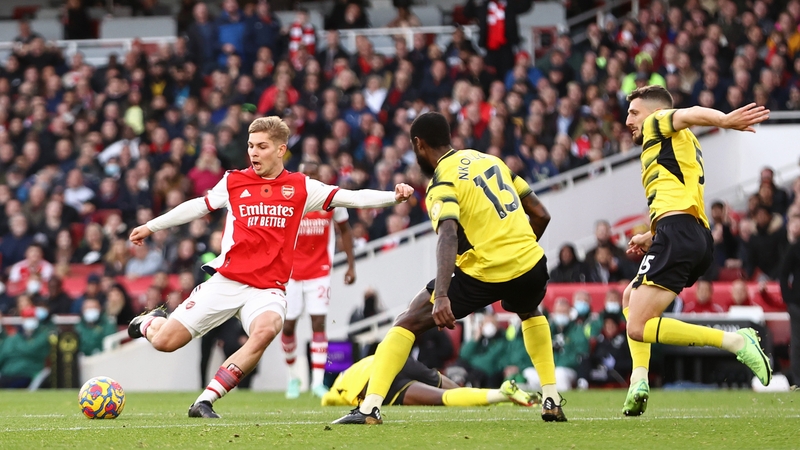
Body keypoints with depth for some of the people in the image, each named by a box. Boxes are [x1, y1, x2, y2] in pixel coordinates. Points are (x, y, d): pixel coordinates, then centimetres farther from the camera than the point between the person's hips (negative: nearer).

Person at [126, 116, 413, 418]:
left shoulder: (300, 188, 4)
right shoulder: (234, 182, 7)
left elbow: (350, 198, 0)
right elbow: (198, 206, 21)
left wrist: (393, 196, -15)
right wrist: (151, 227, 28)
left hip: (268, 288, -1)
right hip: (226, 281, 1)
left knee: (266, 329, -36)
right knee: (165, 342, -5)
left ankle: (206, 401, -27)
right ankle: (152, 321, 36)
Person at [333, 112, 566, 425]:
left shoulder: (441, 182, -6)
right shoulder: (491, 159, 14)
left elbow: (449, 235, -24)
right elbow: (541, 215, 15)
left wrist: (441, 296, -35)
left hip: (483, 274, -6)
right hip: (530, 263, 6)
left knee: (407, 323, 6)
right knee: (530, 313, 40)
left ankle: (369, 407, -6)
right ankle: (552, 401, 31)